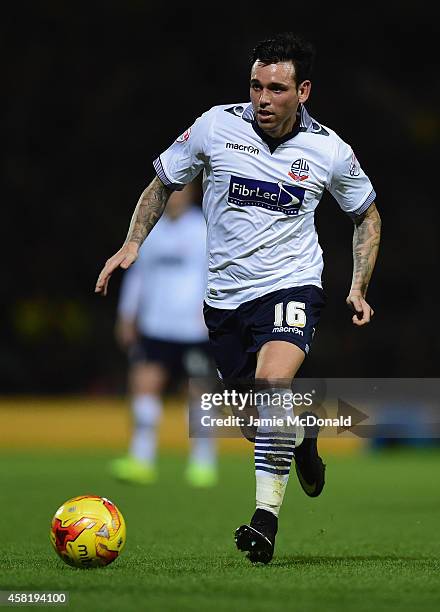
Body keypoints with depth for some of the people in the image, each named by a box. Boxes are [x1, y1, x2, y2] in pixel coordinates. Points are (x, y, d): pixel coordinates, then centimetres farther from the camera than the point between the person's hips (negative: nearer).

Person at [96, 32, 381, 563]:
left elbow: (367, 215, 13)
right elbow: (163, 183, 9)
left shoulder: (330, 151, -5)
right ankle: (303, 430, 47)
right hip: (225, 295, 3)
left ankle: (266, 516, -26)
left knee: (272, 382, -30)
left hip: (291, 285, -3)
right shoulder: (215, 127, -7)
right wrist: (132, 244, -3)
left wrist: (359, 288, 4)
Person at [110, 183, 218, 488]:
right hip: (155, 328, 4)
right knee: (144, 382, -11)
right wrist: (127, 316, 17)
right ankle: (142, 460, -11)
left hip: (194, 330, -4)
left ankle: (204, 463, 13)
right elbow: (138, 273, 20)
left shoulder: (205, 230, -1)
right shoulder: (151, 231, 13)